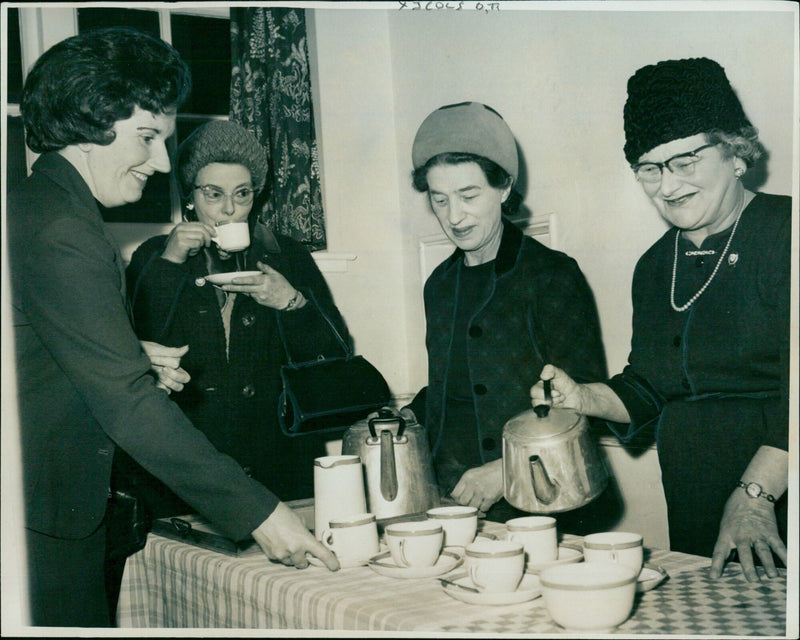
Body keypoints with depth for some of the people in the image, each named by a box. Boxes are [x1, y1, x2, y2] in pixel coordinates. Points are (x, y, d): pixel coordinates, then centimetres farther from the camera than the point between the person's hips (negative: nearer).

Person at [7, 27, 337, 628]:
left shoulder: (42, 206, 13)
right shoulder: (58, 232, -19)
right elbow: (125, 400, -24)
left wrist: (139, 363, 3)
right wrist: (258, 511, -23)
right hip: (40, 529, -10)